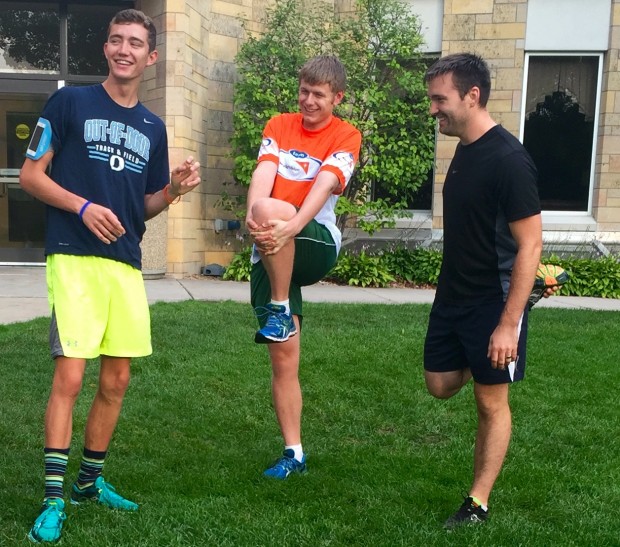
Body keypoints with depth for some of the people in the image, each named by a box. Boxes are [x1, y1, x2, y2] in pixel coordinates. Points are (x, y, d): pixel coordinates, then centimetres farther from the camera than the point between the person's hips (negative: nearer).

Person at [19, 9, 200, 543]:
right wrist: (83, 206, -14)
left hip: (126, 263, 5)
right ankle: (53, 499, 2)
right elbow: (30, 174, 0)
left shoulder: (153, 127, 15)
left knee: (116, 379, 8)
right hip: (75, 258, -5)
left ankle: (90, 481, 25)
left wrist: (175, 188, -2)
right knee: (70, 377, -10)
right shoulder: (71, 101, 2)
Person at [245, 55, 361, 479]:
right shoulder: (278, 127, 11)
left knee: (271, 209, -34)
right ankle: (294, 452, 13)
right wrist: (252, 214, -28)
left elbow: (323, 186, -15)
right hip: (273, 254, 3)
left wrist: (290, 226, -33)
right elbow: (263, 172, -7)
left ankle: (280, 310, -17)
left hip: (317, 242, -3)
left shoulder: (346, 136, 2)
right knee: (284, 356, 1)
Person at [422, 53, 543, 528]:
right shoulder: (464, 152, 6)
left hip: (492, 303, -8)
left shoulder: (508, 159, -20)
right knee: (440, 385, 15)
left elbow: (530, 244, -21)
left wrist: (508, 323, -23)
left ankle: (478, 505, 19)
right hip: (452, 298, 8)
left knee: (491, 402, 6)